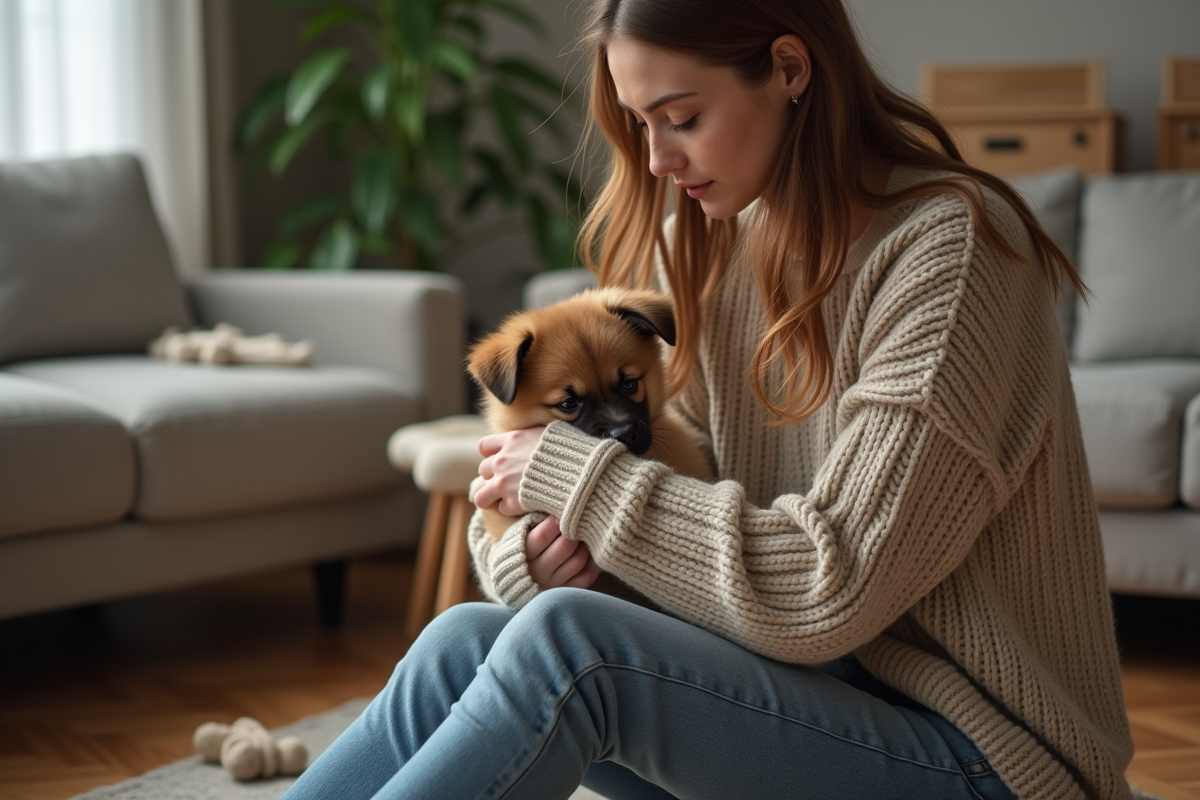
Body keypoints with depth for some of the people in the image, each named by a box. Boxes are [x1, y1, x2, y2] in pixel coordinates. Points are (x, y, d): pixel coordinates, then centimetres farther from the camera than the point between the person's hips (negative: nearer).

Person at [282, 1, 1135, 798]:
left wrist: (576, 475, -15)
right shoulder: (698, 252, 6)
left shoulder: (951, 245, -16)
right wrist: (532, 555, -14)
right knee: (463, 644, -15)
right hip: (811, 688, 7)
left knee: (568, 644, -26)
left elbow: (827, 591, -22)